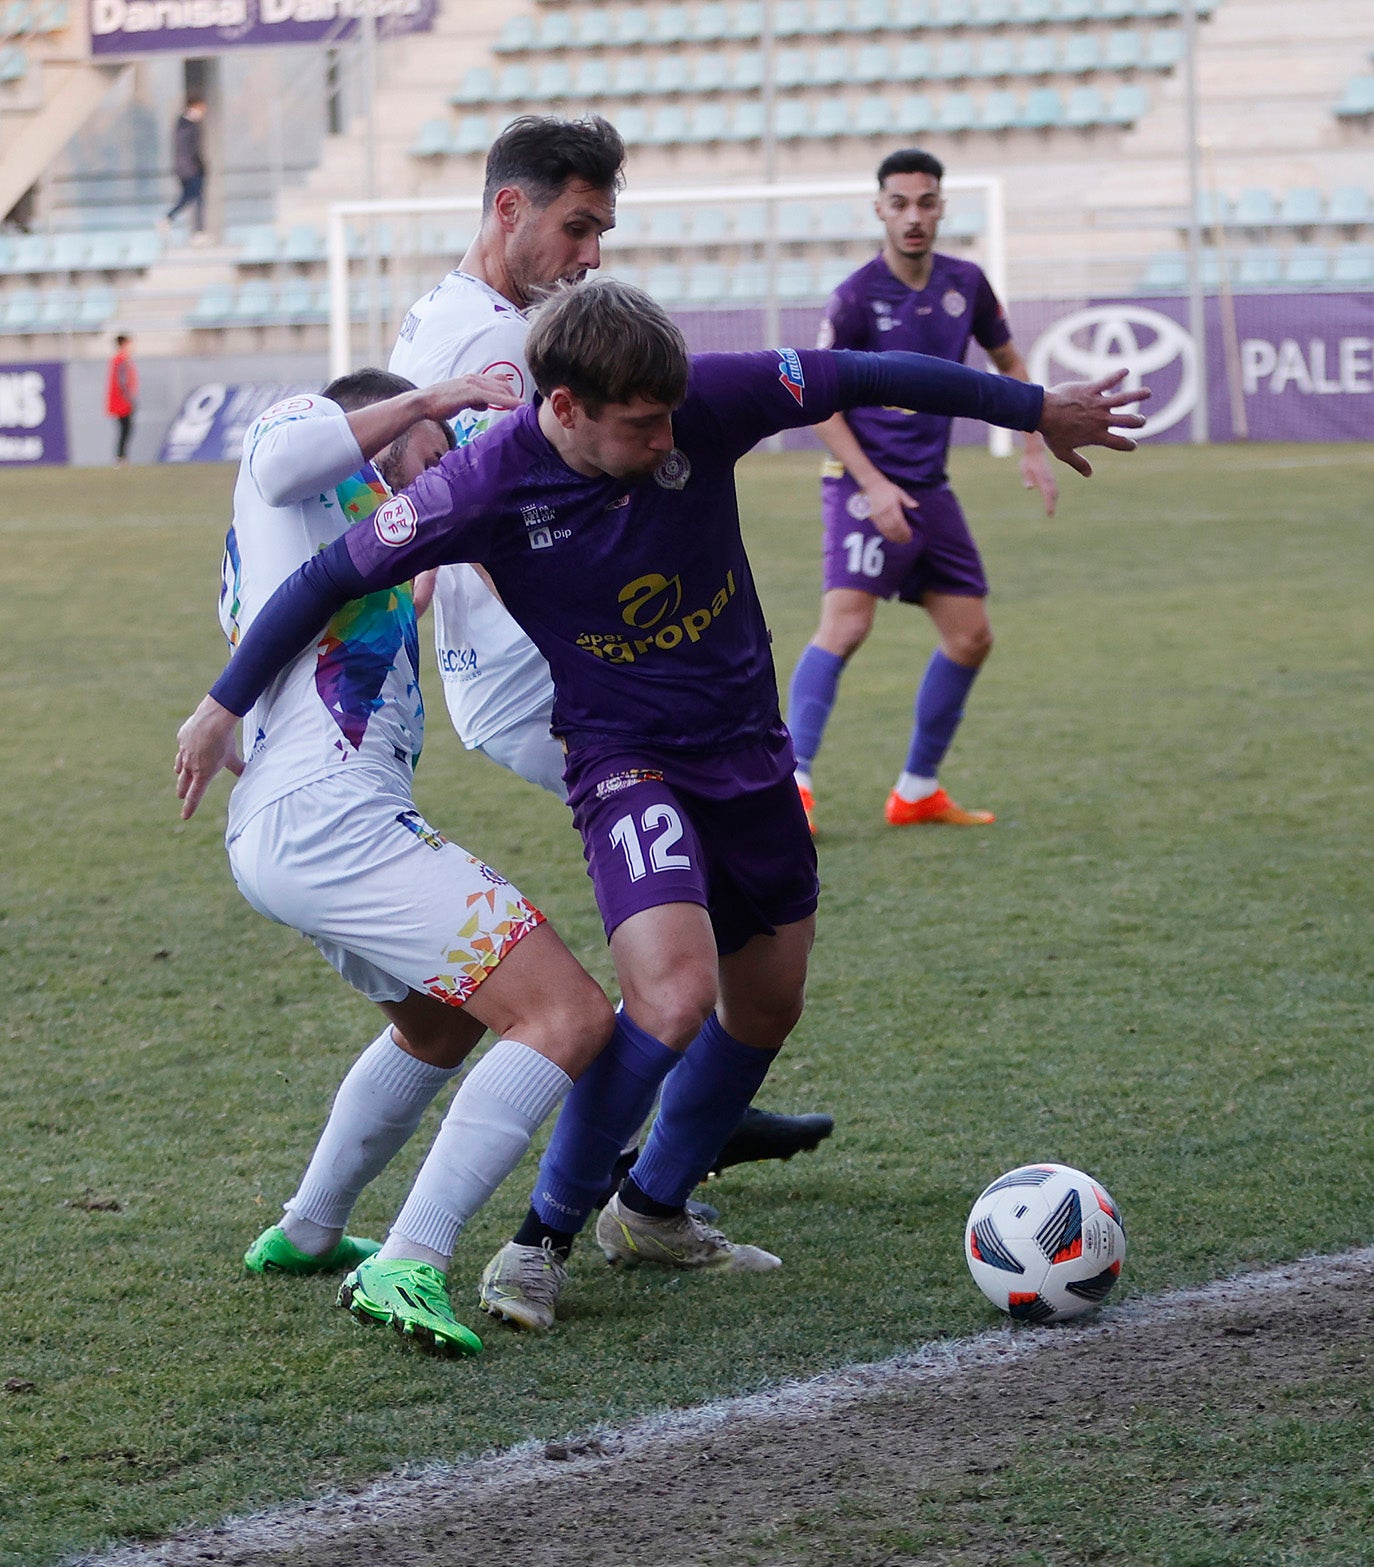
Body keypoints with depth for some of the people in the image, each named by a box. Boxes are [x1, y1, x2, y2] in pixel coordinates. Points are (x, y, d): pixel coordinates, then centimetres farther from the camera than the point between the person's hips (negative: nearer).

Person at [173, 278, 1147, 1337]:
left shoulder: (705, 402, -17)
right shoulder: (490, 485, -22)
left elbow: (859, 377, -5)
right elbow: (335, 575, -12)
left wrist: (1036, 408, 3)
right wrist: (226, 705, -7)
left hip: (749, 746, 5)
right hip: (625, 760, -5)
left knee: (767, 1006, 15)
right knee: (674, 998, -26)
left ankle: (654, 1210, 37)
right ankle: (546, 1236, -9)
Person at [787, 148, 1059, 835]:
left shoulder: (965, 284, 4)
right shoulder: (856, 297, -13)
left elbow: (1008, 361, 21)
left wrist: (1034, 448, 10)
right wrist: (871, 484, -18)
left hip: (930, 489, 7)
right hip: (867, 486, -7)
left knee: (970, 636, 7)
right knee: (846, 622, -23)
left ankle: (918, 790, 20)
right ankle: (792, 786, -25)